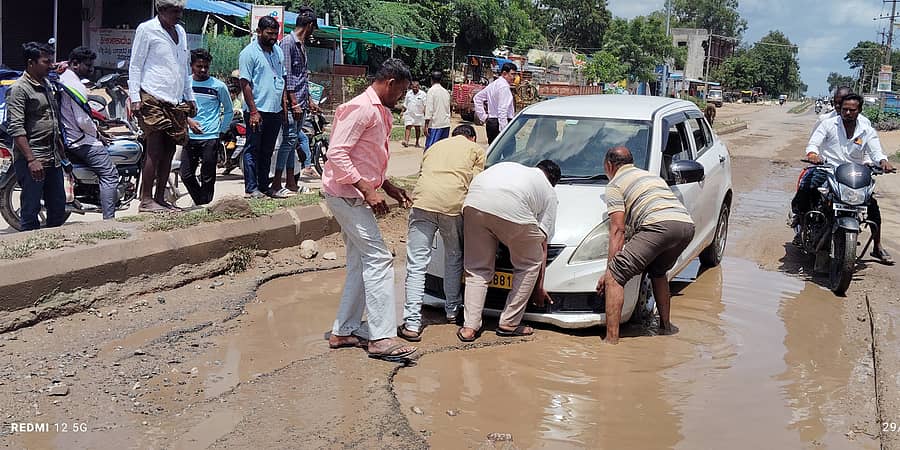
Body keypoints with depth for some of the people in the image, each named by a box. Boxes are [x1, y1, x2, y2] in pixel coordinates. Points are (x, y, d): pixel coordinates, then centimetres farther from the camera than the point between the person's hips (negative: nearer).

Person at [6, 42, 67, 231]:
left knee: (58, 208, 12)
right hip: (31, 160, -8)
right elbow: (16, 129, -17)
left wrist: (60, 150, 22)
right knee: (31, 210, -3)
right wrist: (31, 160, -22)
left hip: (53, 158, 8)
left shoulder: (48, 85, 15)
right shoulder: (19, 89, -10)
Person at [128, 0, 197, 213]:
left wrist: (189, 98, 22)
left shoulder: (180, 32, 19)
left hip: (175, 102, 7)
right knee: (154, 150, -9)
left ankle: (160, 198, 14)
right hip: (152, 99, -7)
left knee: (169, 151, 7)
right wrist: (135, 97, -10)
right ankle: (146, 200, -5)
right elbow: (135, 65, -3)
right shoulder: (146, 29, -1)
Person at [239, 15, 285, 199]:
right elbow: (245, 83, -11)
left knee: (267, 151, 12)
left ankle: (264, 186, 19)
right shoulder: (249, 52, -7)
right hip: (258, 111, -7)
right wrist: (253, 111, -17)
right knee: (253, 150, 0)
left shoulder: (278, 51, 14)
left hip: (275, 111, 7)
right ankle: (251, 188, 4)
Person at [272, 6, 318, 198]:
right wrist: (294, 103, -18)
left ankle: (290, 183, 15)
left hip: (300, 103, 9)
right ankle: (276, 185, -8)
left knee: (293, 140, 11)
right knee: (289, 140, -11)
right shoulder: (288, 42, -10)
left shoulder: (302, 45, 17)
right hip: (290, 102, -9)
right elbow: (286, 76, -16)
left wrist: (309, 100, 24)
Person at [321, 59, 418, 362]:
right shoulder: (360, 108, -15)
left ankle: (344, 331, 17)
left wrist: (388, 187, 15)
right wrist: (368, 190, -24)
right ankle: (382, 337, -11)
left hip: (356, 195, 10)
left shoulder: (380, 112, 17)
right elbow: (337, 154, -22)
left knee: (361, 263, 11)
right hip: (346, 194, -10)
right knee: (378, 258, -12)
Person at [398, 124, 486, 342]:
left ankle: (412, 324, -5)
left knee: (416, 265, 0)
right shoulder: (476, 149, 23)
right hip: (454, 204, -2)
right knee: (454, 259, 21)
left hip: (422, 202, 2)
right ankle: (452, 310, 32)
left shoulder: (435, 147, 34)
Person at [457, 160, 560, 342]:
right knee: (530, 264, 20)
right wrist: (539, 287, 34)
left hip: (474, 203, 4)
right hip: (512, 210, -3)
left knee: (477, 268, 18)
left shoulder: (508, 166, 42)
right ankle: (509, 323, 22)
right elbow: (542, 245, 27)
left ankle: (470, 327, 11)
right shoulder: (549, 193, 30)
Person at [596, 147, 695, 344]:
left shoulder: (615, 184, 15)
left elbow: (618, 230, 5)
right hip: (687, 224, 8)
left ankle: (612, 339, -14)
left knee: (614, 277, -5)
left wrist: (609, 271, 4)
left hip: (660, 224, -8)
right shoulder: (651, 176, 38)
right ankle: (665, 326, 38)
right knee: (658, 271, 34)